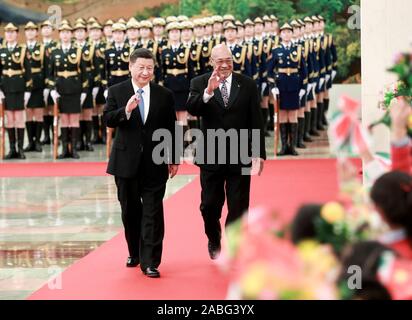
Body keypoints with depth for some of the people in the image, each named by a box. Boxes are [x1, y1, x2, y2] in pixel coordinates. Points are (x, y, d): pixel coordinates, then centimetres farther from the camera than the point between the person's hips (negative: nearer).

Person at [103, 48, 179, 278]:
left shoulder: (165, 95, 1)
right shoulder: (117, 92, 0)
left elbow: (171, 129, 6)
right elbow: (108, 120, -11)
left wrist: (174, 159, 7)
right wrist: (126, 110, -30)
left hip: (155, 163, -1)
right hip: (127, 161, 1)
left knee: (153, 212, -4)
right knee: (130, 210, 12)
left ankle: (150, 262, -3)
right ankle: (135, 253, 30)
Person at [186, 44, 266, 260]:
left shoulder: (247, 85, 2)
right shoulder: (200, 83, 0)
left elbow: (256, 121, 2)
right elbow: (191, 109, -18)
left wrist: (259, 153, -2)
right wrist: (208, 92, -35)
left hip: (240, 157, 0)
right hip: (210, 156, 0)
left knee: (238, 207, 2)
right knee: (210, 206, 9)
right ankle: (214, 240, 35)